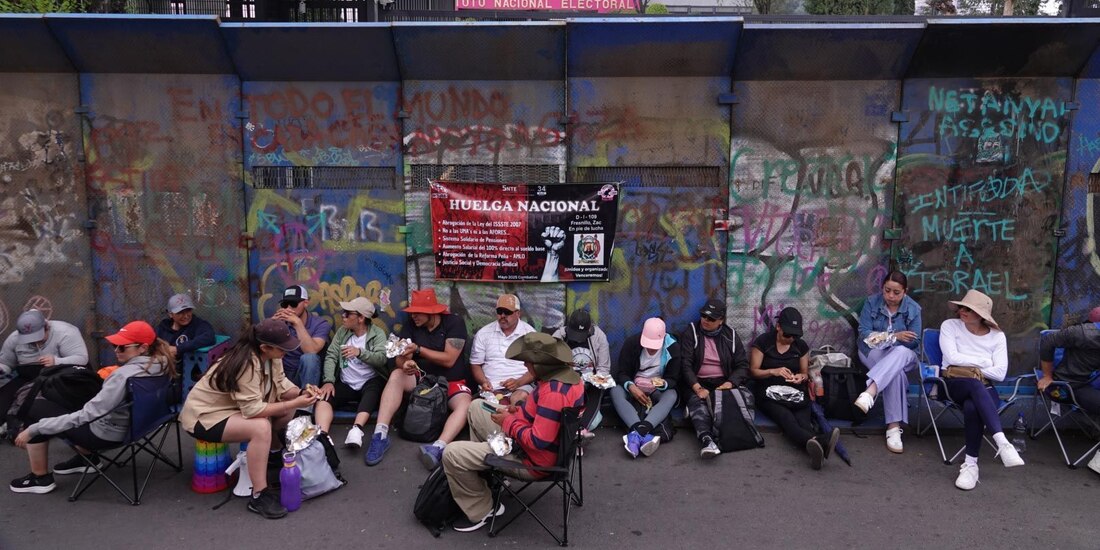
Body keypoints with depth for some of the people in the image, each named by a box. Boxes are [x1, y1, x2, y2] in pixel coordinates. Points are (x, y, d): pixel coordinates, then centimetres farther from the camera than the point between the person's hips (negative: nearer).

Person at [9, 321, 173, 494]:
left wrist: (34, 429, -23)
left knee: (36, 408, 4)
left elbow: (86, 415, -31)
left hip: (106, 434, -8)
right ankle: (87, 458, 33)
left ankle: (40, 478, 14)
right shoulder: (160, 364, -8)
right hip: (131, 424, 8)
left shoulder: (125, 375, -33)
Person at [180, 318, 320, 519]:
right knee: (261, 427, -32)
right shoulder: (246, 364, -32)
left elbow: (280, 384, -3)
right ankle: (259, 496, -24)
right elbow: (254, 410, -33)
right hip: (204, 416, -9)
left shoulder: (270, 355, -6)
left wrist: (301, 393, -22)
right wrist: (295, 403, -31)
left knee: (288, 410, -2)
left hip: (234, 407, 9)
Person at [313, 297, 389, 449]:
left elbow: (381, 358, -19)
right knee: (323, 397, -26)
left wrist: (359, 352, -37)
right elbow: (331, 356, 0)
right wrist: (328, 381, -17)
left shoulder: (378, 333, -2)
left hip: (370, 382, -3)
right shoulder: (342, 331, 9)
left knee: (374, 387, -38)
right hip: (346, 384, 3)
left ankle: (356, 429, -55)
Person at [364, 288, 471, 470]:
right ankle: (380, 435, -32)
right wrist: (405, 364, -31)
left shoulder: (454, 323, -10)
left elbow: (448, 360, -18)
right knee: (396, 375, -27)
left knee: (465, 406, -33)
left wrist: (418, 349, -22)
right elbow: (400, 358, -7)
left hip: (451, 382, -3)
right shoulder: (411, 326, 1)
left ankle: (438, 447, -55)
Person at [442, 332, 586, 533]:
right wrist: (519, 412, 2)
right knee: (476, 408, 20)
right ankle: (482, 473, 24)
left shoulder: (554, 392, -34)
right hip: (538, 444, 10)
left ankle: (481, 512, 7)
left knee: (451, 454, -11)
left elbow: (538, 441, -33)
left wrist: (509, 422, -17)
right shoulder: (567, 374, -3)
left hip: (534, 459, -10)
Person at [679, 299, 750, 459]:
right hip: (697, 384, -2)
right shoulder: (690, 333, 3)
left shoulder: (730, 335, 11)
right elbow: (685, 364, -5)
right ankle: (707, 440, -57)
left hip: (723, 383, 2)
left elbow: (742, 365, 7)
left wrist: (730, 383, -13)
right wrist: (697, 388, -20)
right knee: (697, 402, -36)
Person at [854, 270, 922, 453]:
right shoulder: (872, 303, -4)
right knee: (896, 371, -36)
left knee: (901, 352, -39)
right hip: (873, 352, -1)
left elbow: (914, 342, -5)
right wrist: (895, 336, -22)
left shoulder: (913, 309, -3)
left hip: (903, 355, 1)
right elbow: (864, 332, -9)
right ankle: (894, 427, -41)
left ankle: (869, 394, -54)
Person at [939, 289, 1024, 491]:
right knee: (976, 384, -40)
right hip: (955, 385, -1)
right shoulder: (950, 326, 4)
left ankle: (971, 464, -30)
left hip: (984, 389, 1)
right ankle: (1003, 443, -50)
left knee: (971, 406, -38)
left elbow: (1000, 373, -2)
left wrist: (966, 366, -7)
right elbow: (952, 358, -10)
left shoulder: (997, 336, 7)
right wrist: (984, 362, -3)